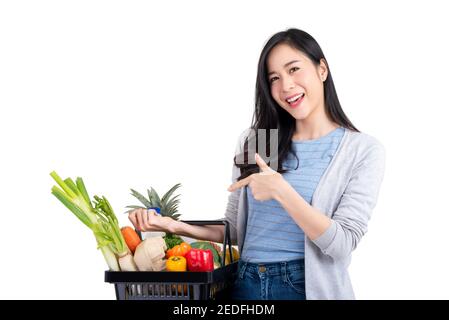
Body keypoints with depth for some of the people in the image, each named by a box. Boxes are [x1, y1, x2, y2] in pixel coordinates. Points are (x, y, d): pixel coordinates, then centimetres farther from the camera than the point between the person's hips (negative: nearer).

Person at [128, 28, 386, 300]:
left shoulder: (364, 150, -6)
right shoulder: (253, 141, 3)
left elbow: (342, 244, -14)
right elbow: (235, 228, 7)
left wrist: (281, 190, -22)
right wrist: (175, 226, -8)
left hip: (310, 287, -3)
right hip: (244, 284, 3)